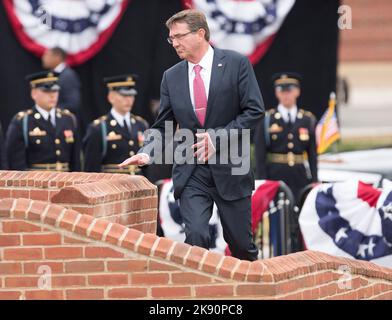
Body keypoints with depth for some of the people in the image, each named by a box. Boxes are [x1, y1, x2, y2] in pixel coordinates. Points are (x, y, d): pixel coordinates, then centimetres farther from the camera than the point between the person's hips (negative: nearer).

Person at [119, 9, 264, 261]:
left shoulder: (236, 64, -4)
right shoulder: (172, 77, 6)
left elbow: (255, 110, -8)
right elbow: (163, 128, 8)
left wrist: (218, 136, -17)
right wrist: (147, 154, -12)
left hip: (229, 168, -2)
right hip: (191, 172, 2)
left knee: (240, 242, 9)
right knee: (196, 236, -16)